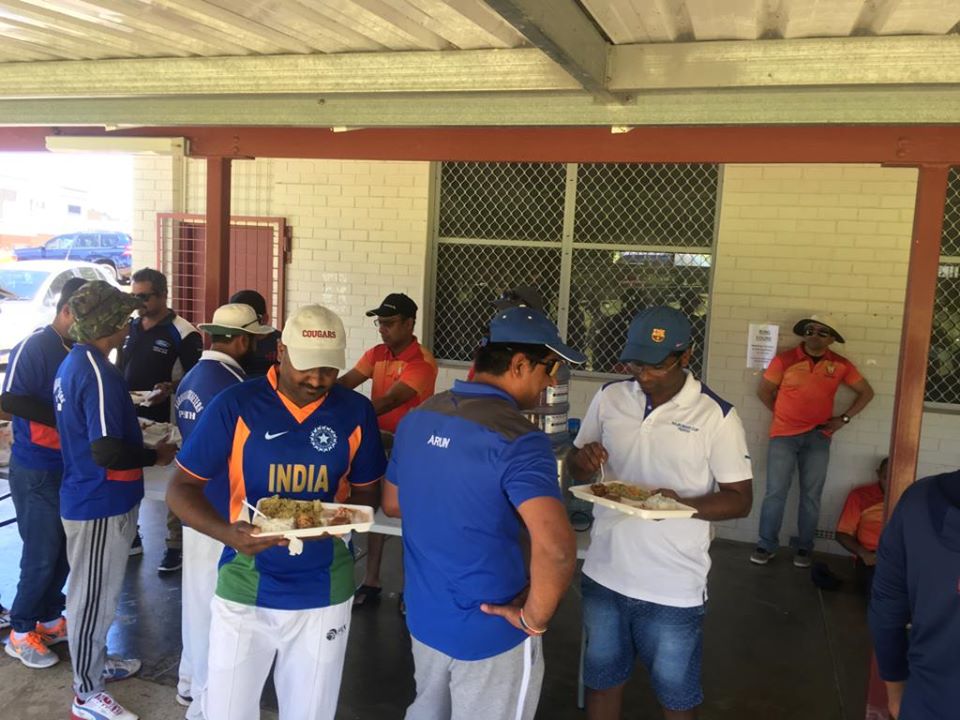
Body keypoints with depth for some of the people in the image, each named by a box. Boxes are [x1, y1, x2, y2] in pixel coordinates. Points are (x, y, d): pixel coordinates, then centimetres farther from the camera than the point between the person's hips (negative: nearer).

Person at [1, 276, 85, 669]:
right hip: (36, 469, -7)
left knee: (64, 549, 14)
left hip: (69, 466, 7)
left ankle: (49, 618, 31)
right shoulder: (34, 347, -16)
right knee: (42, 554, 1)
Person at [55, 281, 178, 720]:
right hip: (101, 503, -10)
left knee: (94, 592, 24)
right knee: (93, 596, 5)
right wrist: (155, 456, -15)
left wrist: (132, 428, 14)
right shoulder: (98, 373, -25)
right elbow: (107, 452, -29)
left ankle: (95, 661, 41)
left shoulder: (73, 363, 6)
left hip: (87, 497, 10)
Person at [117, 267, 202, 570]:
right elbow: (119, 367, 19)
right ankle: (129, 536, 32)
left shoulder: (183, 333, -11)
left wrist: (170, 388, -27)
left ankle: (176, 546, 15)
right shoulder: (130, 326, 9)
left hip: (166, 421, -6)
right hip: (130, 417, 7)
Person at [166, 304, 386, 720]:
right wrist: (227, 533, -28)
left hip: (324, 592, 2)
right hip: (246, 589, -1)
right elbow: (181, 489, -8)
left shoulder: (356, 413, -5)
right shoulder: (235, 406, -12)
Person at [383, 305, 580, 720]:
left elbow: (392, 504, 13)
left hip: (422, 617, 7)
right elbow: (556, 548, -36)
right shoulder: (517, 440, -24)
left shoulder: (417, 418, -1)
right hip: (489, 633, -7)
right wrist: (535, 618, -20)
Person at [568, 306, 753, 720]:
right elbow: (577, 471, 9)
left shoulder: (717, 417, -12)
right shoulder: (609, 397, -1)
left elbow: (740, 500, -8)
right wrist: (583, 460, -16)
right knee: (602, 681, 21)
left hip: (674, 588, -3)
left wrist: (681, 504, -26)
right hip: (604, 574, 3)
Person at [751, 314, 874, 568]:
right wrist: (784, 415, 3)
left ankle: (804, 548, 18)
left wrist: (844, 418, 4)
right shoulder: (785, 360, -5)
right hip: (784, 435, -2)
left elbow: (866, 392, 12)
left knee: (811, 495, 7)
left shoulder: (840, 365, 1)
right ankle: (766, 545, 8)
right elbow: (763, 390, 4)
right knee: (775, 492, -3)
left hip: (818, 437, 2)